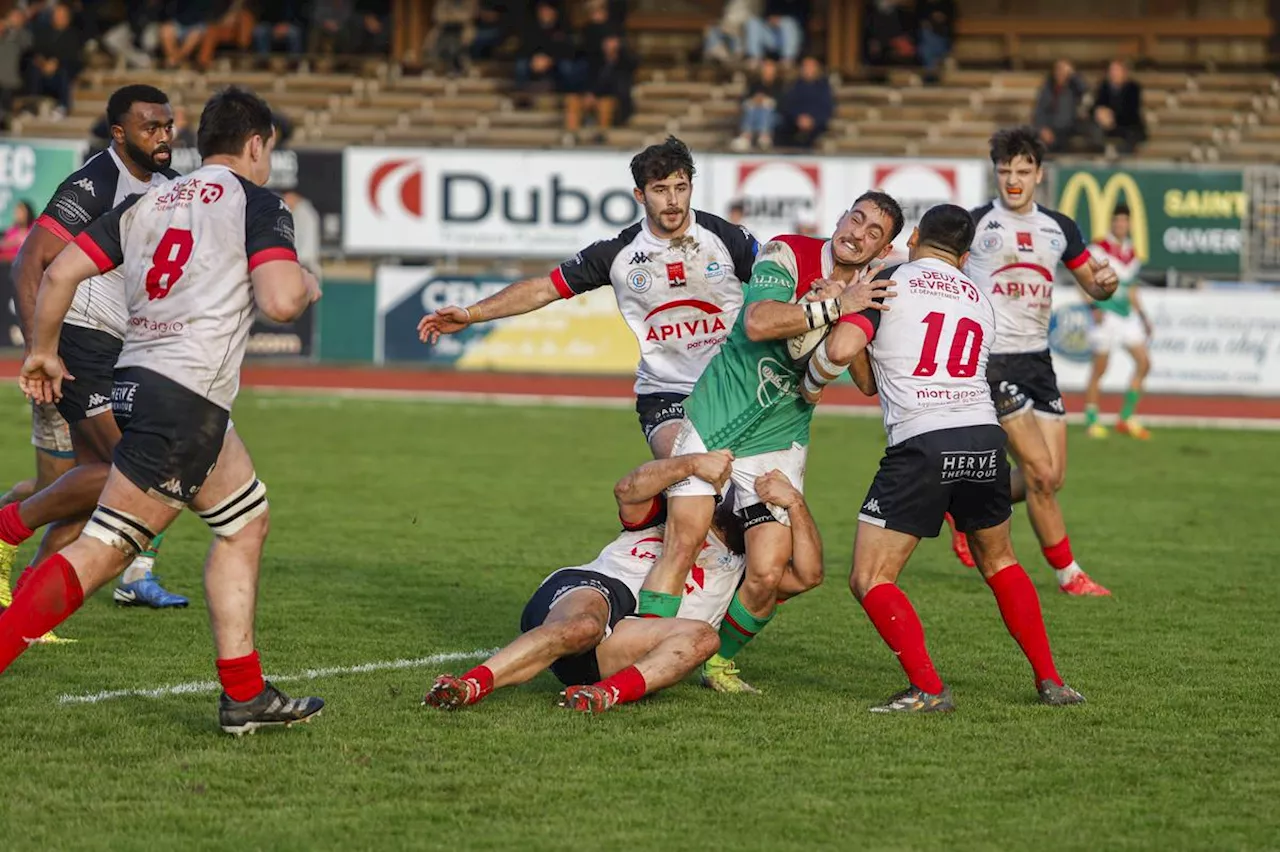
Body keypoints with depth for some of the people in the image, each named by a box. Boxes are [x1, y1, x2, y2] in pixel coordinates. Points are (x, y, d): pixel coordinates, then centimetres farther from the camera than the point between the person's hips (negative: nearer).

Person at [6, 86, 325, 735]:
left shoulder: (144, 202, 16)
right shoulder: (256, 203, -3)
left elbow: (59, 274, 9)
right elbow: (279, 302, -16)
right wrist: (305, 286, 7)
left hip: (135, 383, 8)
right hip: (186, 399, -8)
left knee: (246, 523, 19)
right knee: (100, 552, -9)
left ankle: (244, 697, 19)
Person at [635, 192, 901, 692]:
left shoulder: (871, 296, 3)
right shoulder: (788, 254, -9)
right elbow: (757, 322, -26)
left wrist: (850, 324, -19)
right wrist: (834, 308, -27)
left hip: (776, 443, 3)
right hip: (713, 420, -3)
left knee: (767, 574, -8)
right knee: (682, 543, -14)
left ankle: (720, 657, 17)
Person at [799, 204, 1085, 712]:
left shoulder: (889, 283, 5)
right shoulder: (980, 301, 22)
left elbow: (841, 349, -9)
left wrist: (811, 384, 10)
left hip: (921, 446, -5)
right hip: (985, 439, 6)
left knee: (869, 580, 3)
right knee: (999, 562, 28)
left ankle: (927, 689, -11)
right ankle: (1049, 680, 24)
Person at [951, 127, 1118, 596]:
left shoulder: (1059, 228, 10)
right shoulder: (975, 223, -5)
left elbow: (1093, 286, 18)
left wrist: (1106, 282, -5)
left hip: (1037, 359, 6)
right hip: (991, 358, -6)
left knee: (1050, 478, 5)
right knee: (1040, 473, -11)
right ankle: (1068, 573, 4)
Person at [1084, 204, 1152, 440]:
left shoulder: (1132, 255, 15)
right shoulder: (1099, 249, -5)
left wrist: (1143, 316, 18)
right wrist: (1095, 307, -21)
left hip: (1126, 313, 7)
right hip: (1106, 314, -7)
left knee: (1143, 362, -2)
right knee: (1099, 369, -4)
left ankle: (1126, 418, 6)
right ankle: (1091, 421, 5)